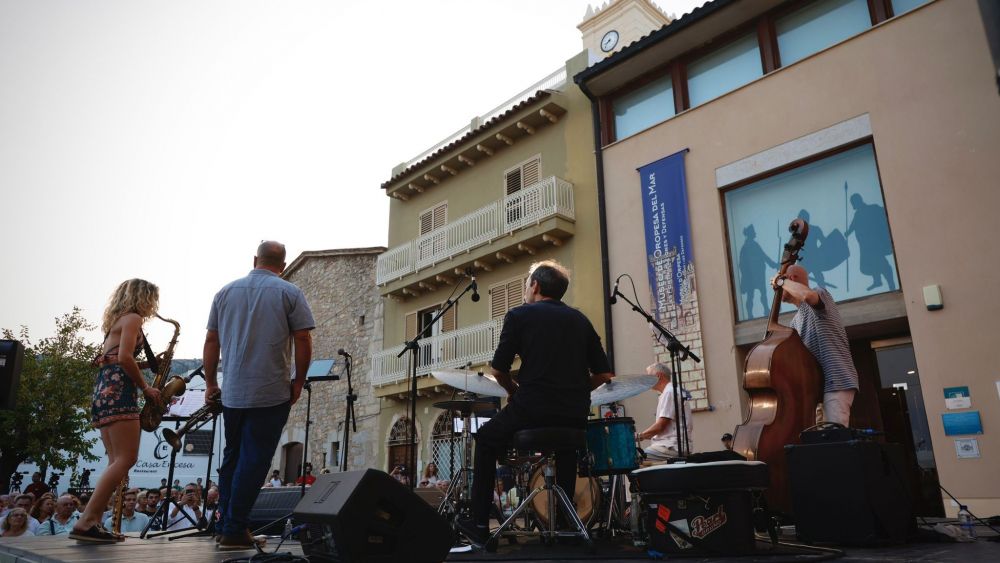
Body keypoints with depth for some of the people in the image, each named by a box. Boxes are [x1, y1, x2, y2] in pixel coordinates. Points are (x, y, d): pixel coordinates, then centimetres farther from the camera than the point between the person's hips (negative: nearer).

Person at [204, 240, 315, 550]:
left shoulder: (226, 292, 9)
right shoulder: (289, 293, -3)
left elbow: (211, 341, 10)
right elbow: (303, 339, -8)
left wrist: (210, 381, 18)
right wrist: (299, 381, 2)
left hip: (232, 393, 4)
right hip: (272, 393, -4)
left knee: (232, 456, 18)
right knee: (254, 460, 2)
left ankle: (226, 523, 24)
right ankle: (235, 530, 5)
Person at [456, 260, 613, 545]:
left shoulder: (519, 315, 0)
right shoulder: (580, 320, 12)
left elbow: (498, 370, -3)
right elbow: (604, 374, 9)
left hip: (531, 410, -4)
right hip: (575, 415, 4)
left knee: (487, 440, 22)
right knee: (566, 446, 37)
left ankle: (479, 524, 18)